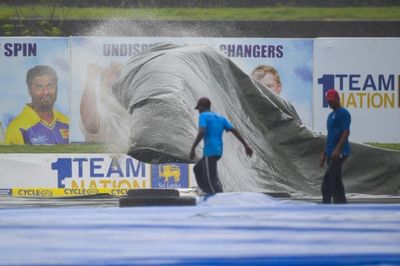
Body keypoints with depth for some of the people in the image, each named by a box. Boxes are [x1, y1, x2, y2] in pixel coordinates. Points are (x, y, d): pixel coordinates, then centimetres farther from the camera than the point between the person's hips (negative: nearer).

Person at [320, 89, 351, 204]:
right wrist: (324, 154, 22)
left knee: (328, 180, -17)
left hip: (339, 152, -10)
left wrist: (337, 149, -26)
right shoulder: (331, 115, 22)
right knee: (336, 181, 9)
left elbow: (346, 132, -17)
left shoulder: (343, 113, -7)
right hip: (331, 153, 10)